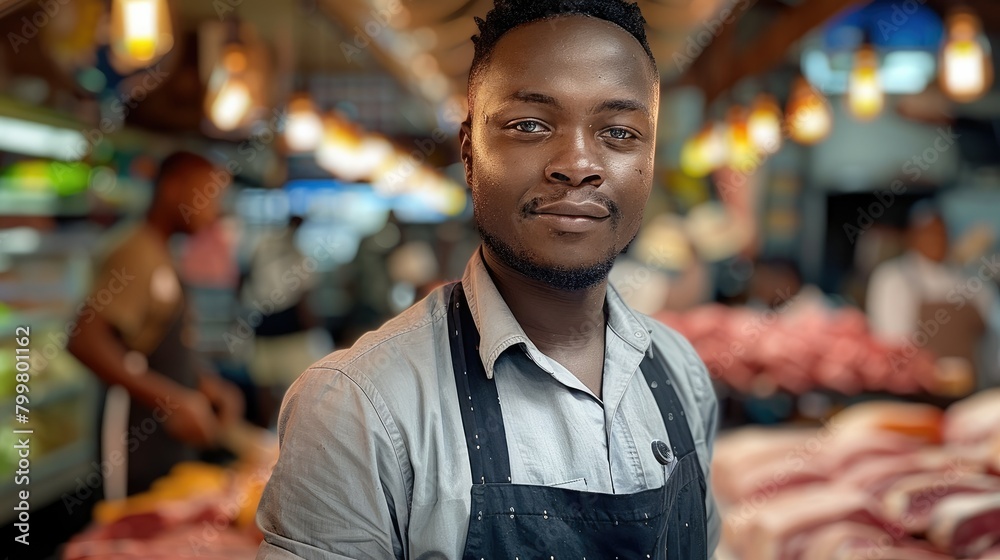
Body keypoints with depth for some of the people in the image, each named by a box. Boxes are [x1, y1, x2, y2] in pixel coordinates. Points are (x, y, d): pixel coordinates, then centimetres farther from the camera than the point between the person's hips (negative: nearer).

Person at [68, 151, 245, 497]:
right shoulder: (136, 251, -16)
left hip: (174, 438, 9)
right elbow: (86, 341, -28)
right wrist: (172, 401, -30)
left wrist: (208, 384, 6)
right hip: (142, 446, -9)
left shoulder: (162, 257, 12)